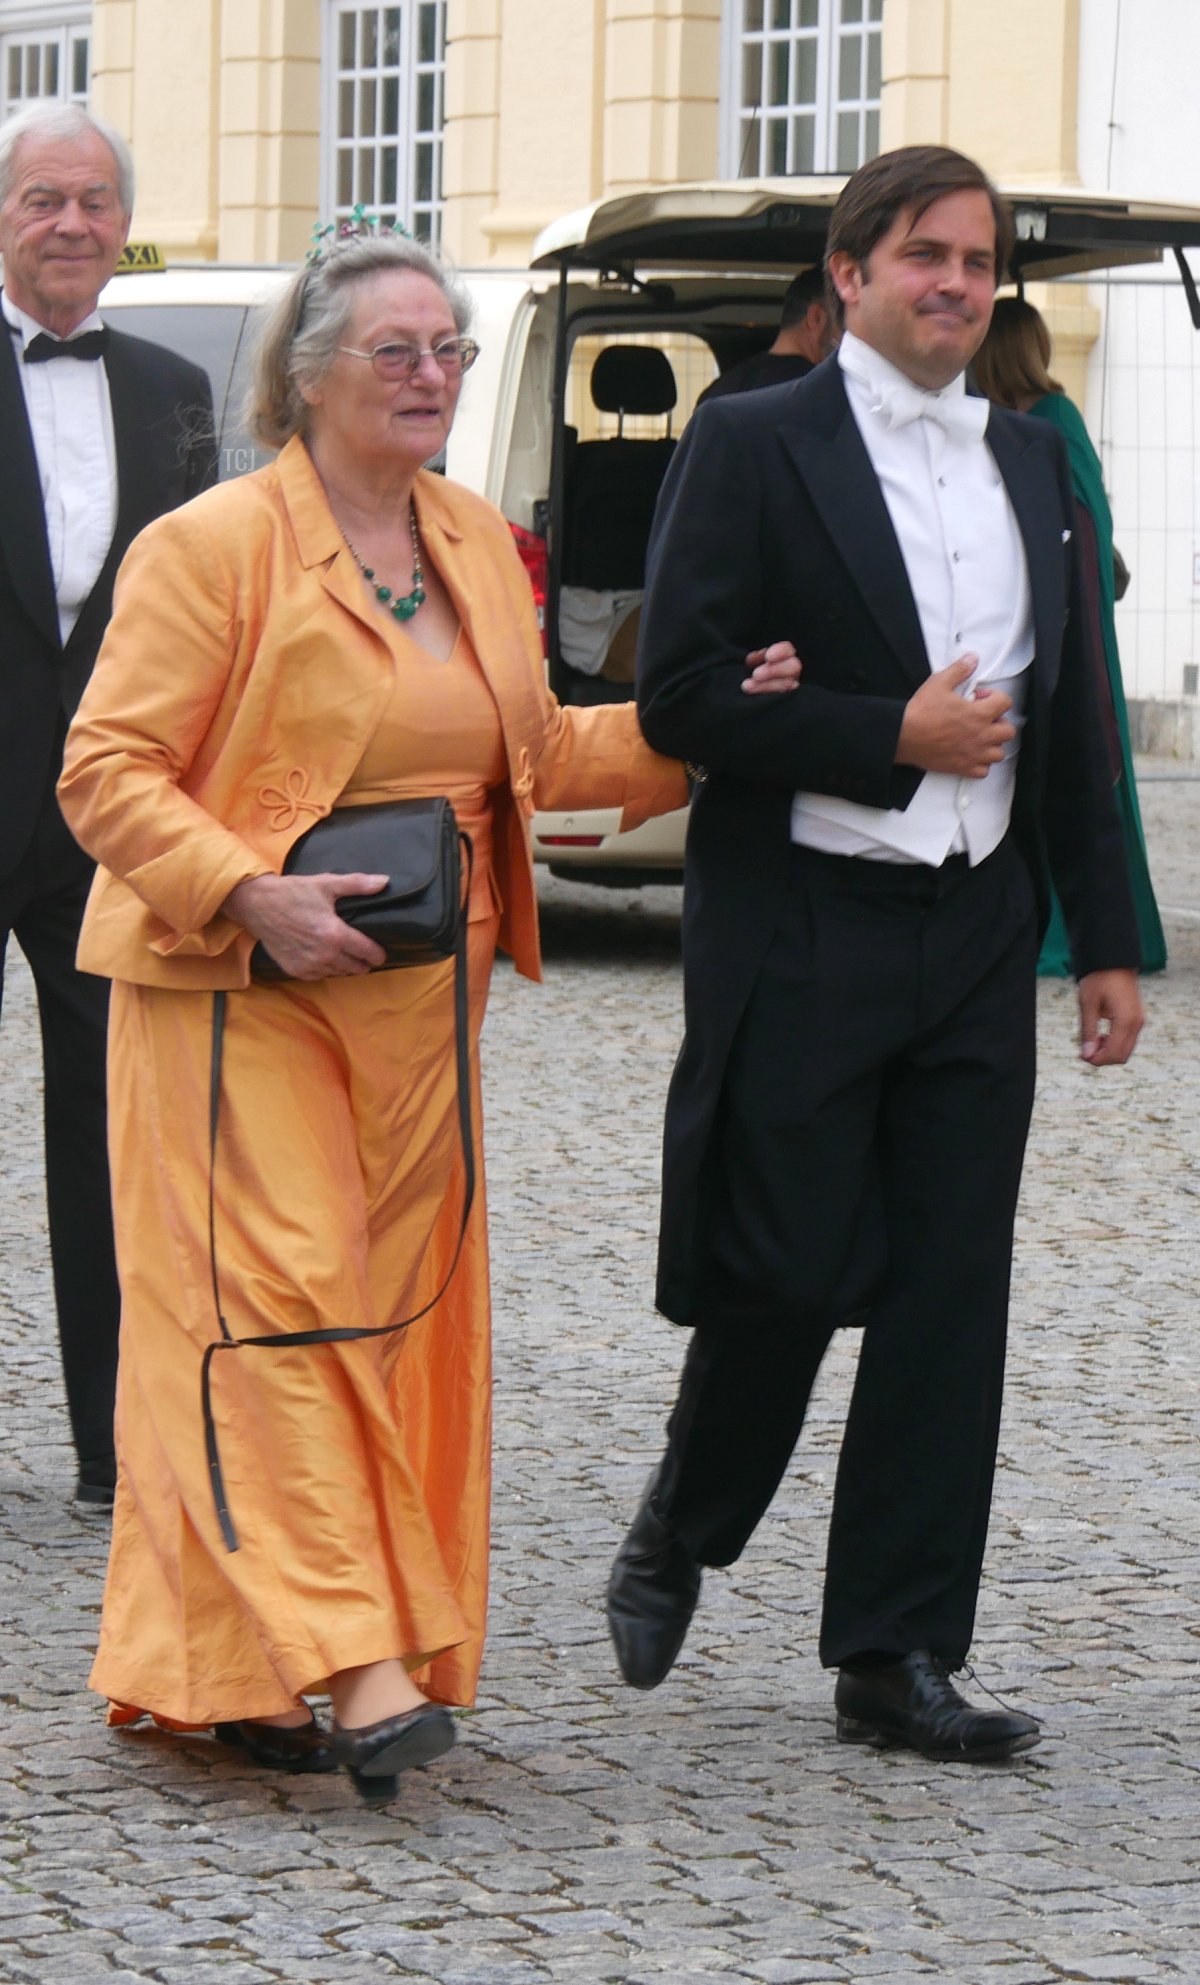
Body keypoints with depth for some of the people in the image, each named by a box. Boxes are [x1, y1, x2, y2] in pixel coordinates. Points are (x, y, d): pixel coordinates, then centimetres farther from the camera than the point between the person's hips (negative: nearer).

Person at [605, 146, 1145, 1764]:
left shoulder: (1032, 461, 14)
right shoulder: (753, 447, -4)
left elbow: (1068, 720, 17)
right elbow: (679, 697, -12)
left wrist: (1107, 936, 13)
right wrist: (892, 737, -14)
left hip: (976, 936, 5)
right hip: (804, 936, -5)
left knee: (950, 1304, 2)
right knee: (788, 1279, -3)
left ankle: (897, 1659, 7)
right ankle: (679, 1534, 25)